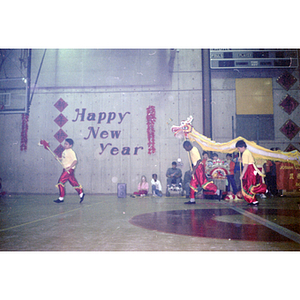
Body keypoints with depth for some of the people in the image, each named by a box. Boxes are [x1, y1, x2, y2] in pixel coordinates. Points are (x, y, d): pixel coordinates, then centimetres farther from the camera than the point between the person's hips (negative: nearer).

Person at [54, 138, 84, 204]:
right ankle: (81, 194, 20)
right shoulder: (64, 151, 12)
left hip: (69, 169, -8)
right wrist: (58, 158, 6)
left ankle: (61, 198, 2)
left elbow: (75, 161, -23)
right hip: (65, 169, 9)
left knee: (60, 182, -7)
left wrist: (69, 167, -31)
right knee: (73, 182, 12)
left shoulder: (71, 152, -16)